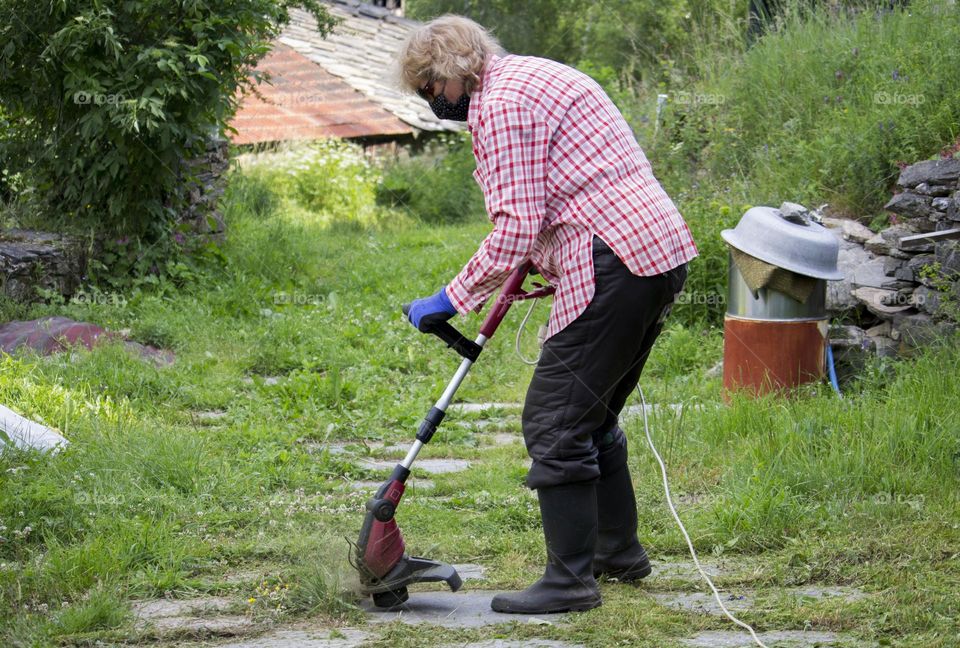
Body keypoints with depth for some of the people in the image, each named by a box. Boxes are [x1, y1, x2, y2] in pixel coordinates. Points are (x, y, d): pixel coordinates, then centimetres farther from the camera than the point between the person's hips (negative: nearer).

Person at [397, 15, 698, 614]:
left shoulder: (502, 106, -10)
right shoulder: (538, 74, 23)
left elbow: (515, 229, -16)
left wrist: (453, 300, -9)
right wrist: (532, 262, 41)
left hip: (615, 266, -11)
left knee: (555, 423, -5)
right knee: (593, 417, 22)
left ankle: (571, 580, -4)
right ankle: (619, 550, 31)